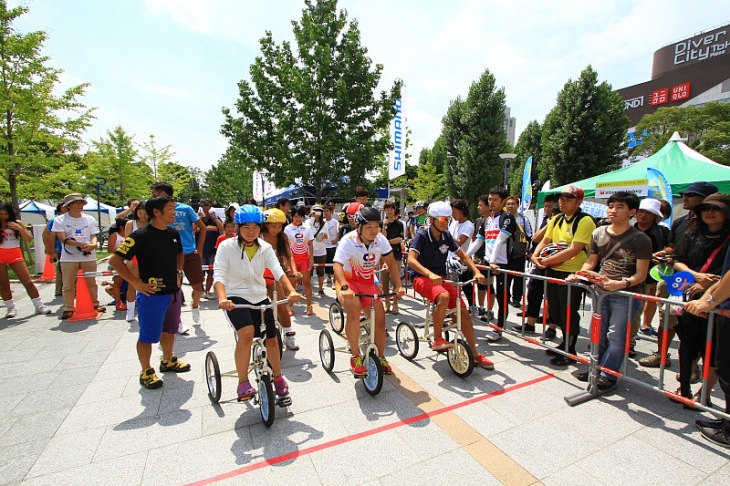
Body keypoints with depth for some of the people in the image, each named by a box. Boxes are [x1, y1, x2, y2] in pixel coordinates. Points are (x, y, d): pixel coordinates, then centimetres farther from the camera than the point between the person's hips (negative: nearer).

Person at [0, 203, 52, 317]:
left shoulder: (17, 223, 3)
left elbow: (28, 239, 0)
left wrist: (19, 228, -14)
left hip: (15, 254, 0)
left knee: (28, 282, -1)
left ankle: (39, 306, 4)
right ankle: (10, 308, 17)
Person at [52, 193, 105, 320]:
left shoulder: (90, 219, 7)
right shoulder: (59, 220, -1)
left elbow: (93, 236, 5)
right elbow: (63, 239, -9)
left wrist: (93, 244, -19)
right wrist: (82, 244, -24)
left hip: (88, 256, 2)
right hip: (69, 257, -2)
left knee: (91, 282, 10)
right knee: (68, 285, 3)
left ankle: (95, 304, 22)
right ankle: (68, 308, 14)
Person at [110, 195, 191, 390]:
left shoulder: (173, 233, 5)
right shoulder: (141, 235, -16)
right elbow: (115, 260, -16)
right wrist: (136, 283, -18)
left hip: (173, 291, 7)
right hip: (152, 294, -7)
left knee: (169, 330, 21)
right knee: (148, 335, 6)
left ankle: (168, 361, 39)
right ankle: (146, 372, 23)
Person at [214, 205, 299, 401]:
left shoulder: (265, 248, 0)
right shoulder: (227, 246, -9)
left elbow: (278, 271, -12)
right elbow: (219, 275, -19)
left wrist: (291, 291, -29)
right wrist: (222, 298, -37)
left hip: (259, 298, 4)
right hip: (235, 298, -3)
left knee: (272, 339, 4)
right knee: (247, 333, -29)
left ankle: (278, 377, 30)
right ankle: (243, 383, -11)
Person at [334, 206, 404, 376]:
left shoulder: (381, 240, -11)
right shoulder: (348, 241, -25)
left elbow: (391, 263, -4)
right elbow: (337, 266, -35)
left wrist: (398, 285, -16)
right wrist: (344, 288, -51)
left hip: (368, 282, 5)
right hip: (348, 281, -4)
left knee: (380, 319, 1)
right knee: (354, 312, -31)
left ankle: (381, 358, 24)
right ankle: (355, 357, -14)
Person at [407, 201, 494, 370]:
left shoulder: (446, 236, 3)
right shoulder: (422, 236, -14)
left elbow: (462, 255, 13)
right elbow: (411, 260, -26)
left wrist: (476, 271, -3)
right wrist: (430, 274, -41)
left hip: (441, 279, 6)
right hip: (422, 279, -6)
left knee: (464, 313, -4)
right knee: (443, 296, -38)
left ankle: (475, 354, 13)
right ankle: (437, 340, -21)